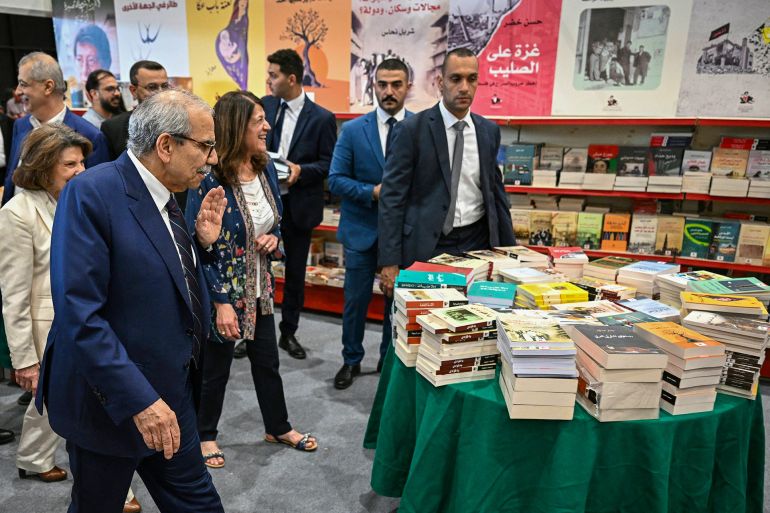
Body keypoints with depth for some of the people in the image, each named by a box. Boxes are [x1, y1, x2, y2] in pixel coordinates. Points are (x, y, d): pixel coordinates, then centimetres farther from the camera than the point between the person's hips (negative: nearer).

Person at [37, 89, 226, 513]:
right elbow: (79, 313, -26)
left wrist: (201, 242, -3)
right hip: (109, 400, -7)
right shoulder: (90, 192, -20)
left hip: (171, 394, 7)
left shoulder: (163, 196, 4)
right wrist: (140, 399, -27)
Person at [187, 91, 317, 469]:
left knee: (267, 360, 20)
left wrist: (273, 237, -9)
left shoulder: (266, 169, -1)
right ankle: (205, 435, 38)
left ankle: (278, 427, 40)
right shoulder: (209, 180, -22)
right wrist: (221, 302, -22)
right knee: (216, 367, 14)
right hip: (222, 291, -6)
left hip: (260, 287, 6)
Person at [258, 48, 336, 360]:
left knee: (295, 273, 10)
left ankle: (288, 333, 27)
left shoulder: (322, 118, -6)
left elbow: (329, 164, -5)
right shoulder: (264, 106, 3)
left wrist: (301, 170, -20)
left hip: (298, 206, -2)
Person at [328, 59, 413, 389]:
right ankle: (351, 360, 30)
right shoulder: (353, 130, -2)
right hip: (362, 229, 0)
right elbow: (335, 180, -4)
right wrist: (373, 192, -18)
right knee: (356, 300, 10)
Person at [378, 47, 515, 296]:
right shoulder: (411, 129, -7)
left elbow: (496, 190, 15)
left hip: (478, 242, 4)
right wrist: (390, 262, -14)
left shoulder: (489, 131, 8)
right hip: (426, 247, -4)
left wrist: (510, 248, 13)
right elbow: (392, 197, -9)